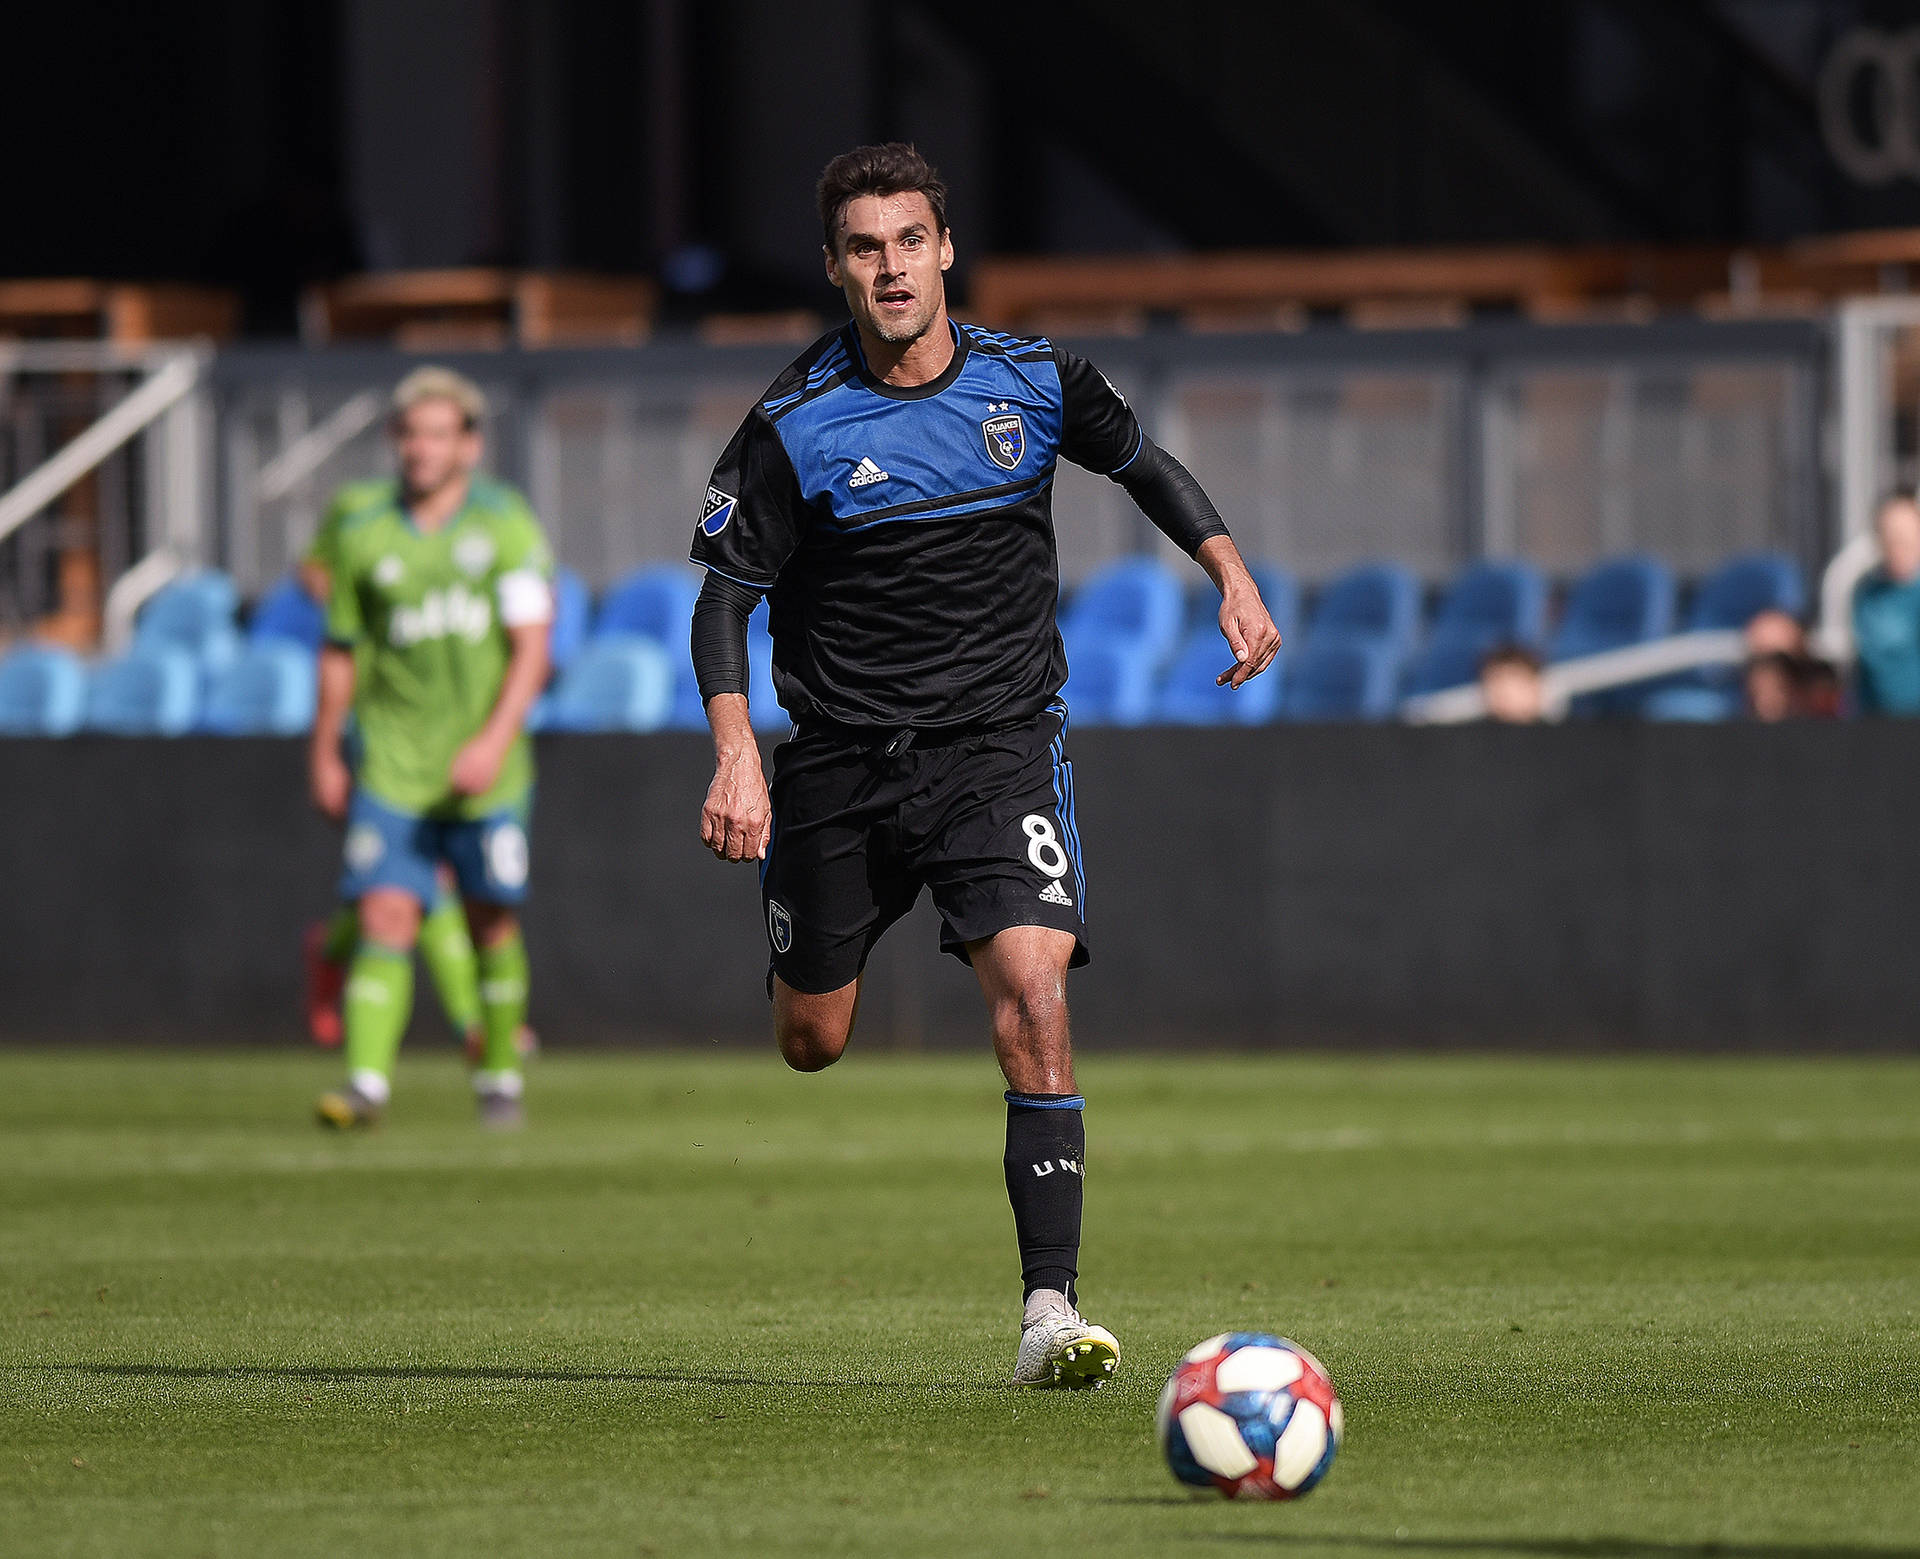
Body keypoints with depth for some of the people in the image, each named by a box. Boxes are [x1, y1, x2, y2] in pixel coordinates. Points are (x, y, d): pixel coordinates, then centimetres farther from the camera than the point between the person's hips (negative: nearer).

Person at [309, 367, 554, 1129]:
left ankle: (500, 1077, 26)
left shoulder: (507, 525, -2)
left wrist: (495, 739, -20)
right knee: (385, 922, -12)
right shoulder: (364, 536, 3)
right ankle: (366, 1083, -19)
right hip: (392, 771, 0)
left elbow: (532, 646, -8)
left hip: (485, 773, 0)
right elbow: (341, 652, 13)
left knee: (492, 924, 8)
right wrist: (324, 757, 16)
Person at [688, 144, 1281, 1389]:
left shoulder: (1034, 382, -3)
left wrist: (1233, 575, 5)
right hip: (841, 758, 0)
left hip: (1001, 741, 0)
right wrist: (737, 754, -18)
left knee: (1032, 992, -21)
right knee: (812, 1043, 10)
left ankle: (1050, 1309, -22)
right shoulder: (795, 427, -9)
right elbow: (727, 591, -5)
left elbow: (1142, 459, 17)